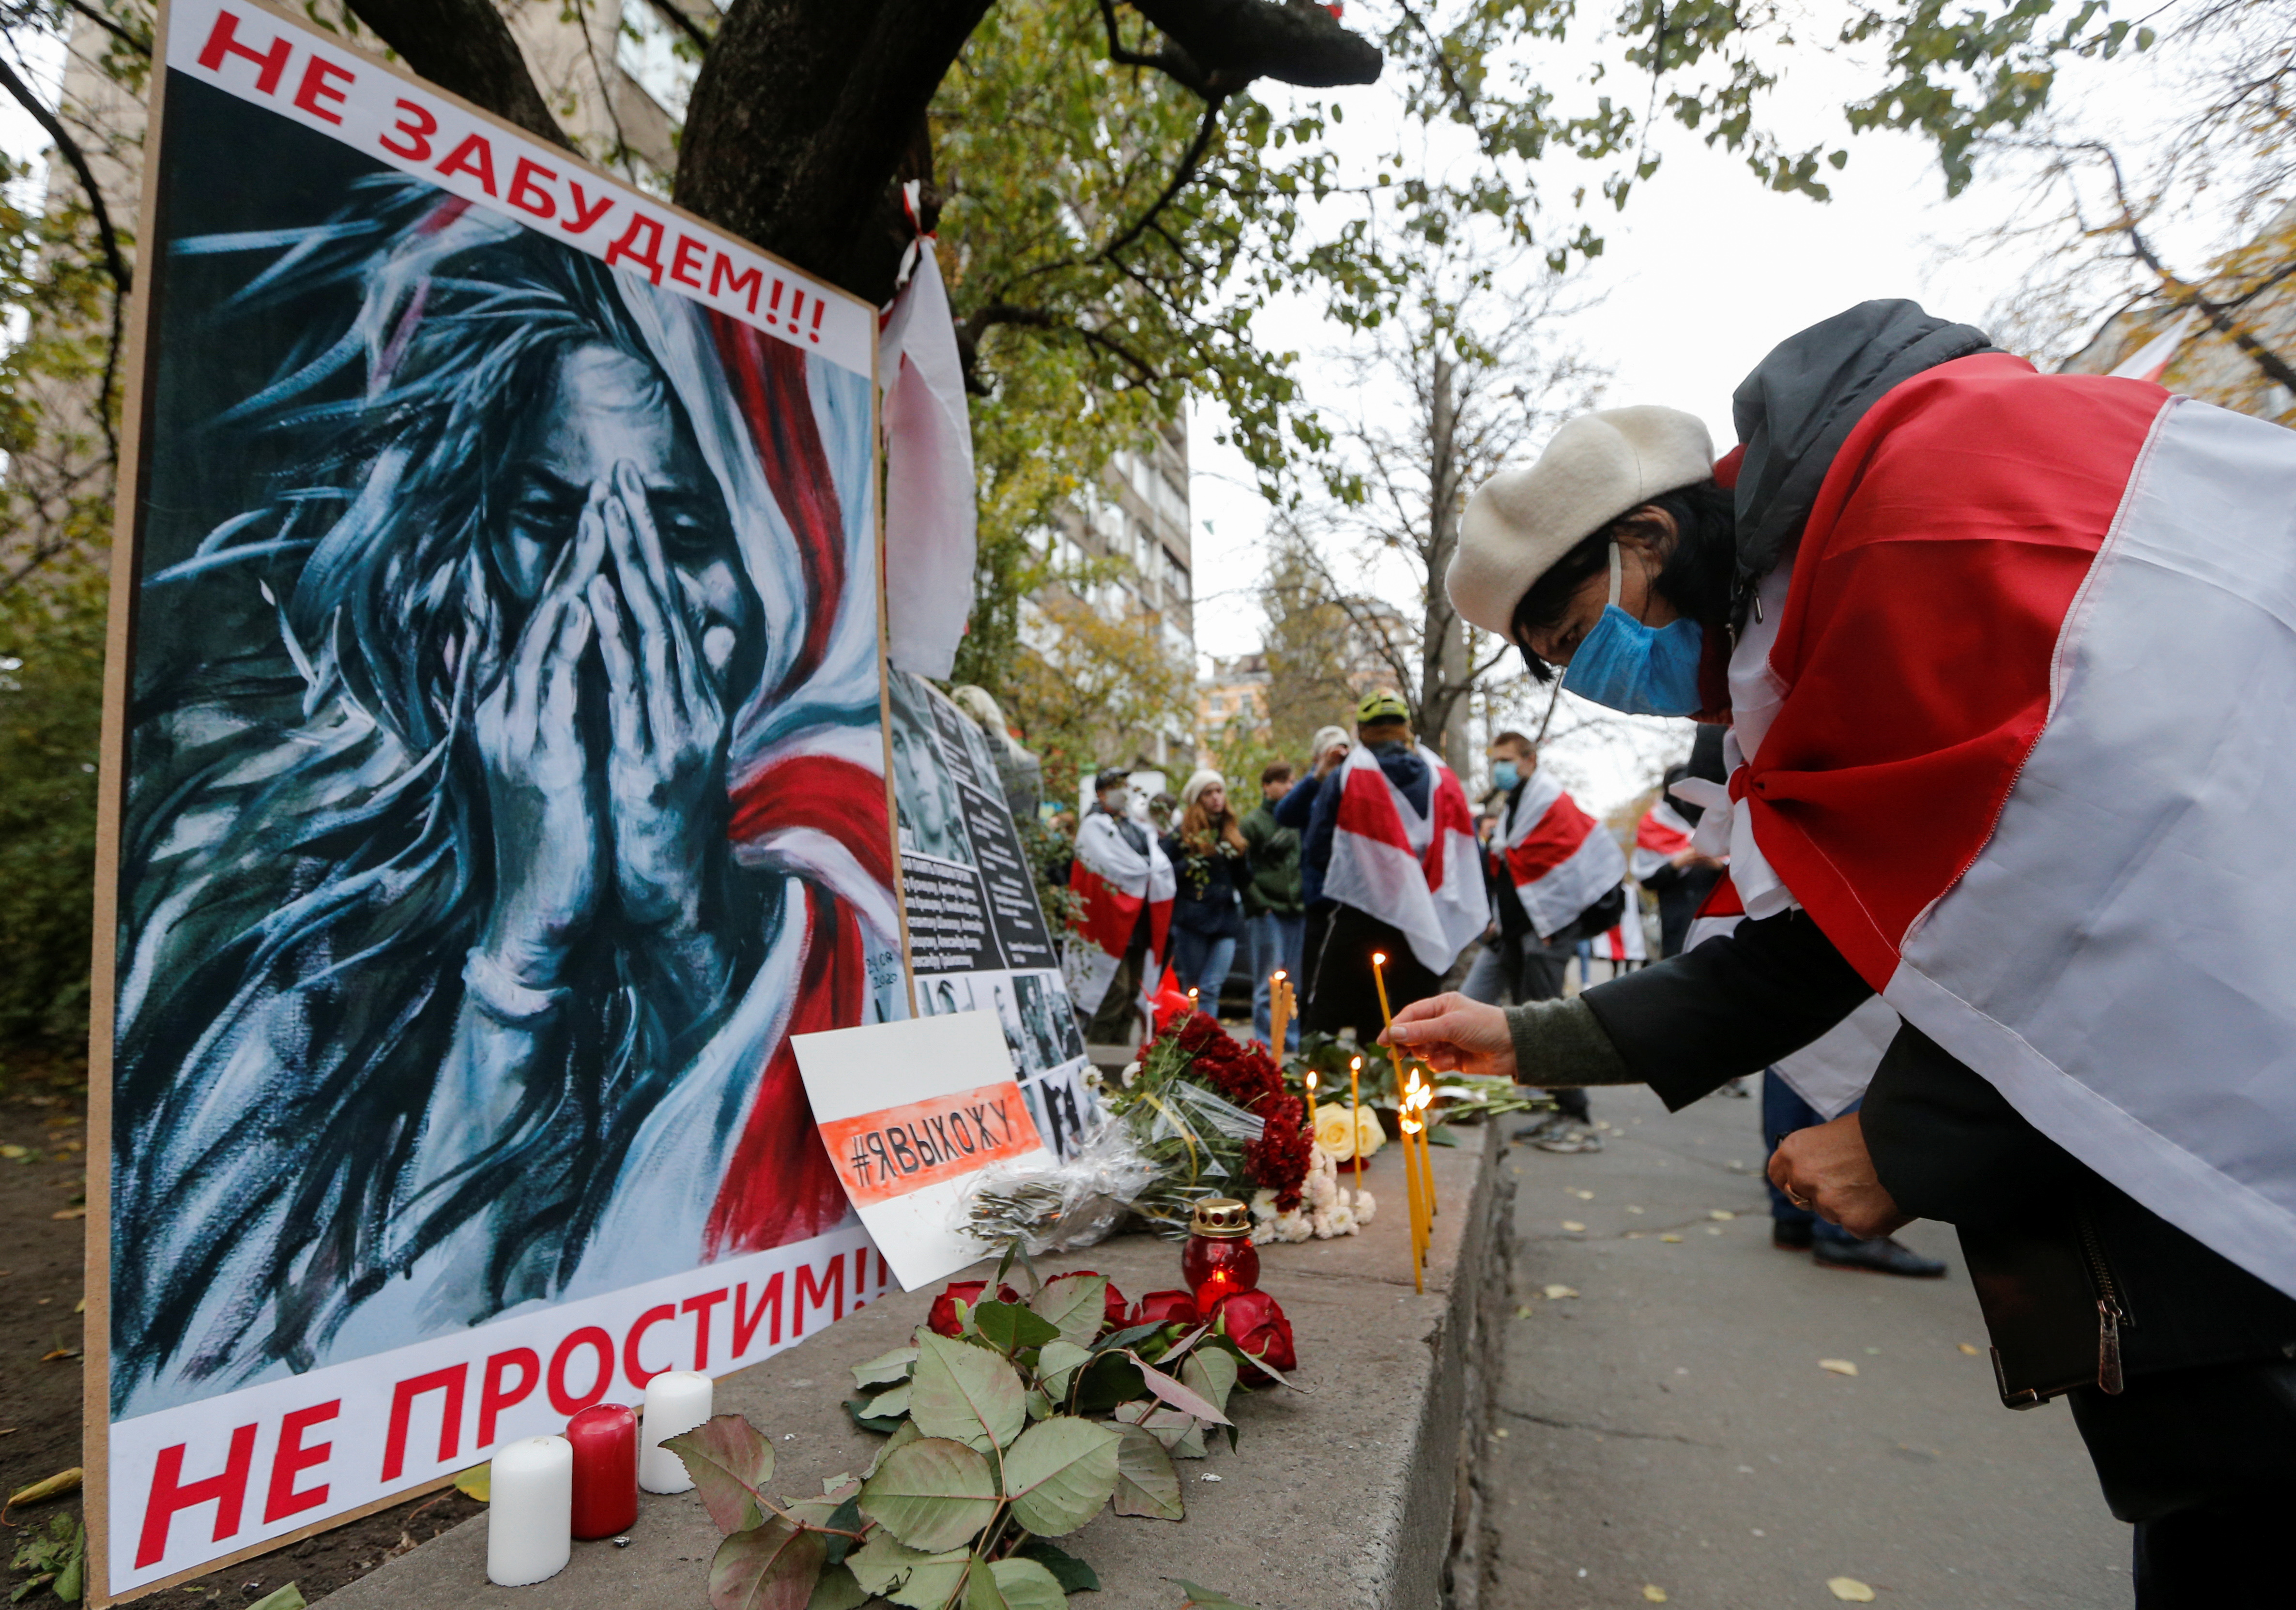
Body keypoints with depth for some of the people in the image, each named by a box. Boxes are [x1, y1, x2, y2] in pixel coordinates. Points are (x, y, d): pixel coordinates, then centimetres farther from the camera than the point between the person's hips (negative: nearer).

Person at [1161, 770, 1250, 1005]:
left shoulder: (1234, 832, 15)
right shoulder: (1181, 833, 2)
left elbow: (1245, 879, 18)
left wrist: (1239, 858, -1)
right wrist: (1194, 862, -15)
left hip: (1227, 918, 3)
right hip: (1192, 921, -3)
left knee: (1212, 988, -7)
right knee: (1193, 989, 3)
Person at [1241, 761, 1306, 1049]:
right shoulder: (1253, 822, 1)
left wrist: (1305, 899, 12)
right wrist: (1257, 903, -10)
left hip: (1297, 912, 5)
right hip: (1268, 913, -5)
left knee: (1295, 983, 8)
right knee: (1269, 985, -3)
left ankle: (1293, 1040, 16)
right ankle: (1267, 1044, 2)